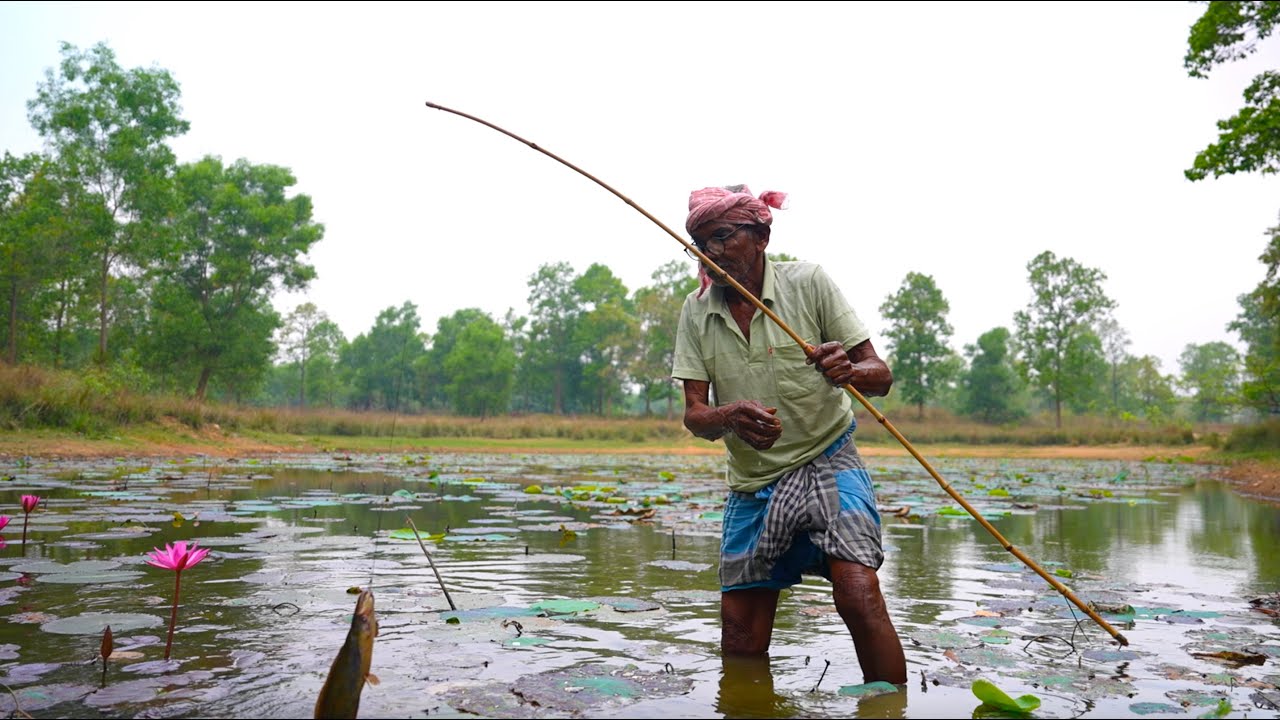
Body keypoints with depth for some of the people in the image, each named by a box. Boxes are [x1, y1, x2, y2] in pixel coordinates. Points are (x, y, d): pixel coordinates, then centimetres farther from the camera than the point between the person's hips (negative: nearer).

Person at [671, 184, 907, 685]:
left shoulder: (808, 282, -6)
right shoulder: (696, 311, 1)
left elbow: (880, 377, -7)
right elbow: (694, 415, -5)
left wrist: (848, 371, -32)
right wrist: (731, 416, -28)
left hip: (826, 462, -3)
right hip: (751, 483, 3)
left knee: (859, 597, -24)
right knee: (740, 642, 6)